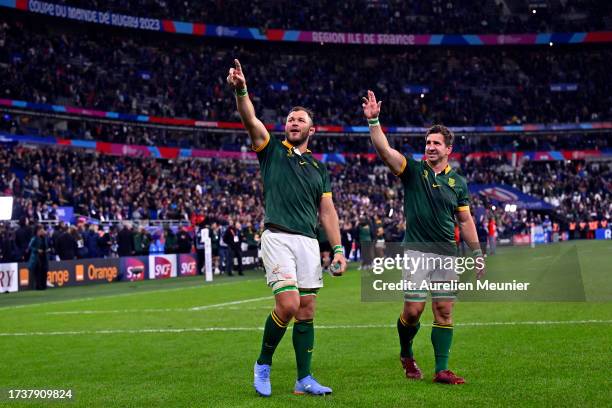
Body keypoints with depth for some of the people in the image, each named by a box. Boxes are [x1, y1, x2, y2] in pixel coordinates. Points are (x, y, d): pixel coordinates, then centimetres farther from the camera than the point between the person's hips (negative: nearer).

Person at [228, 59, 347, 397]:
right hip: (278, 238, -4)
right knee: (288, 305, -17)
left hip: (309, 241, 4)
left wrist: (338, 249, 7)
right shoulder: (272, 150, 9)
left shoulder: (319, 169, 20)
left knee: (306, 311, 3)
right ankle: (263, 364, 4)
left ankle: (304, 379, 10)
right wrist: (241, 89, -26)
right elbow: (250, 119, -8)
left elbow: (327, 211, 17)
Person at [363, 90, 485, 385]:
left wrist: (477, 253, 11)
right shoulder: (412, 171, 1)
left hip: (447, 253, 3)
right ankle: (406, 353, 22)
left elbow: (465, 220, 16)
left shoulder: (458, 182, 10)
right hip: (416, 250, -3)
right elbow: (383, 149, -13)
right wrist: (373, 120, -26)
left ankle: (441, 370, 6)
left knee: (444, 311, 0)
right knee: (413, 310, -6)